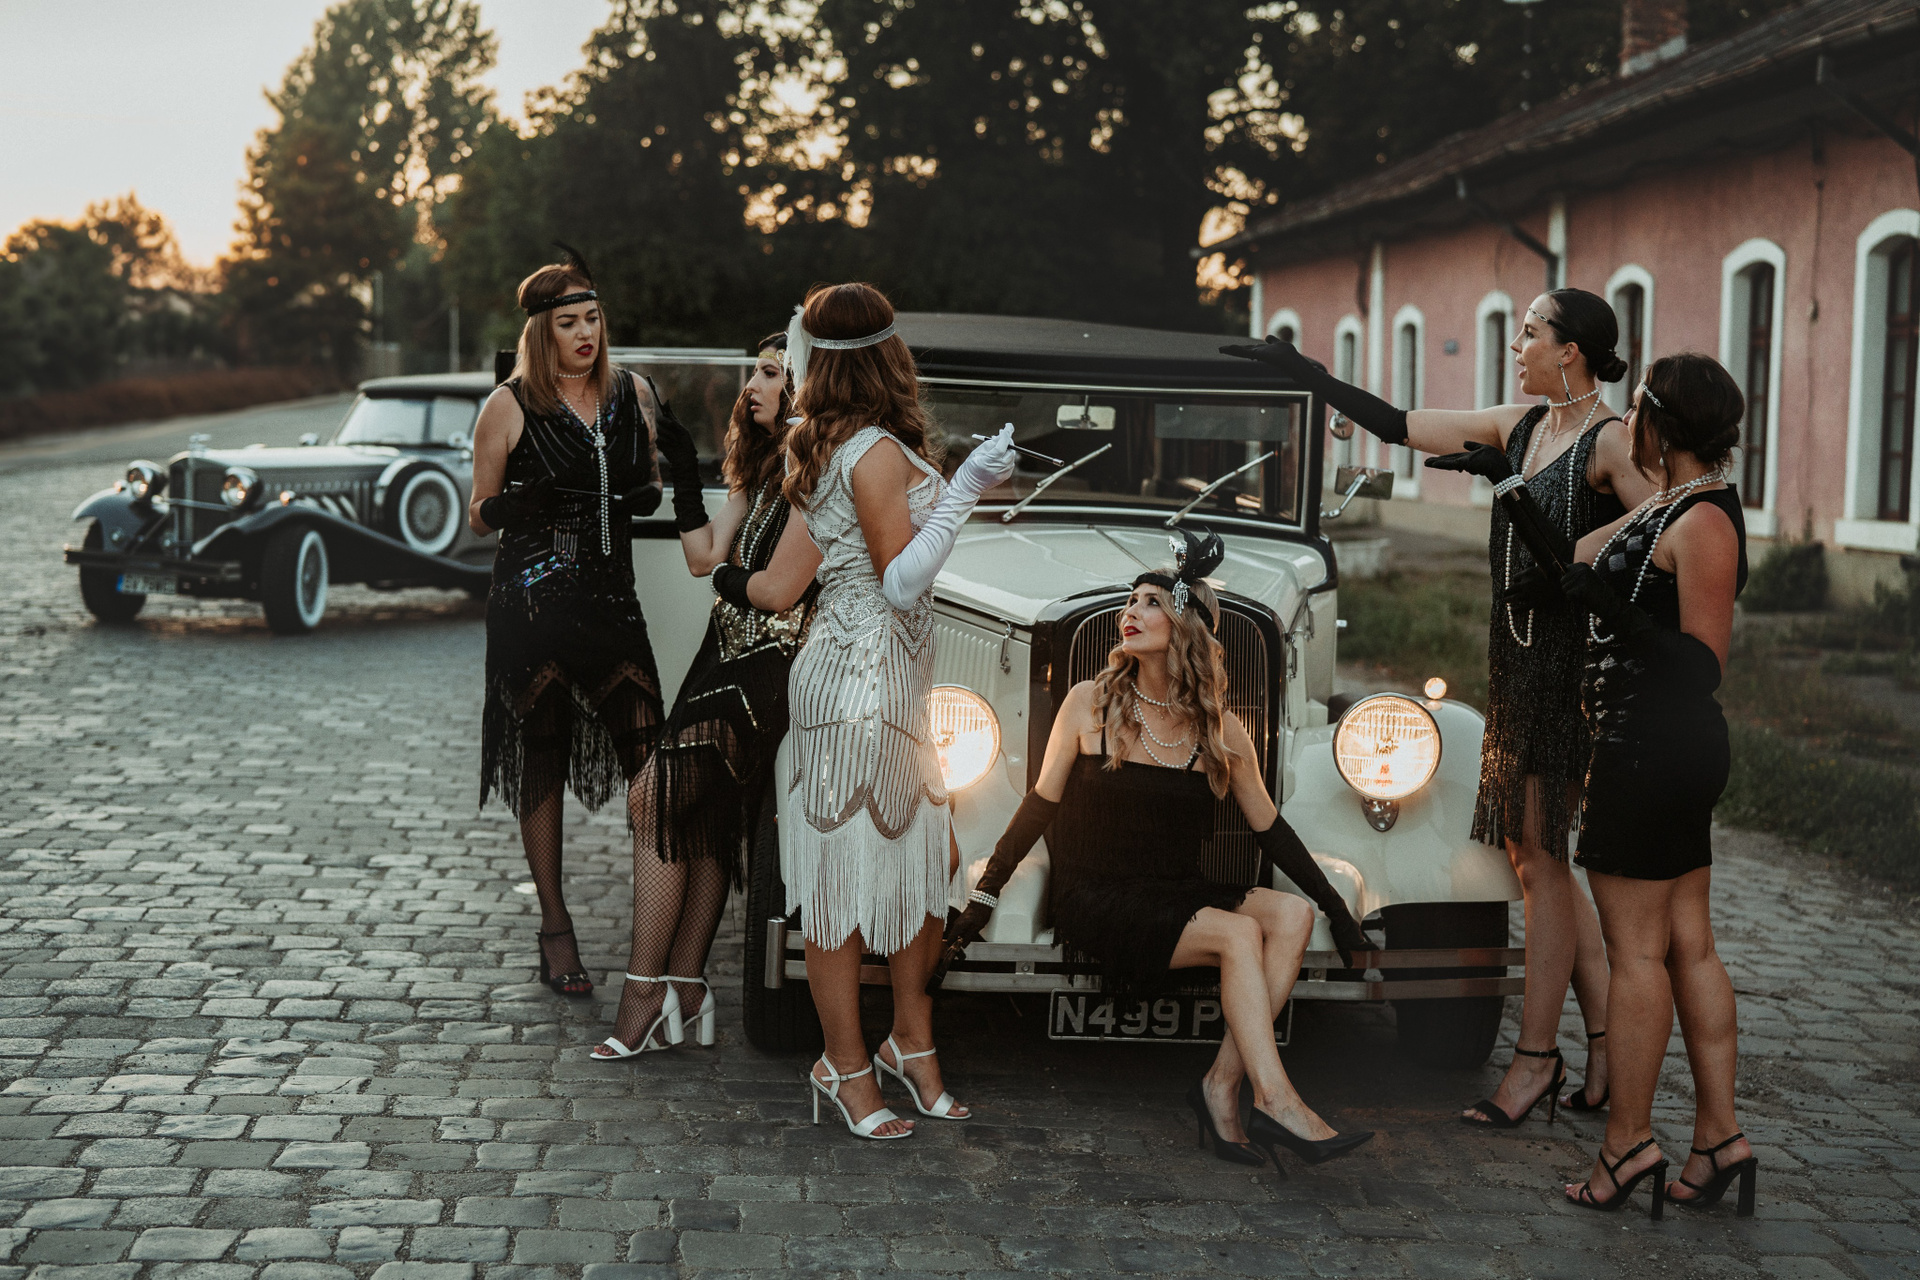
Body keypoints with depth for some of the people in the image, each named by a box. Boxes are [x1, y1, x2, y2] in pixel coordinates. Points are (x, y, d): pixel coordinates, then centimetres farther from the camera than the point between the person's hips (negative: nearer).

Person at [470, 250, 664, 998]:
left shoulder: (631, 395, 9)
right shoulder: (509, 406, -1)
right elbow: (479, 517, 3)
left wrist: (651, 494, -2)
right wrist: (510, 505, -19)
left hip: (612, 599, 3)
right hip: (533, 604, -3)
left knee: (649, 757, -8)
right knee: (542, 761, 5)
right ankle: (554, 927, 16)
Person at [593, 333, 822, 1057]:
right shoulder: (763, 467, 17)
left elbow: (778, 589, -17)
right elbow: (705, 558, 14)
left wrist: (729, 577, 3)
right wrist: (683, 469, 13)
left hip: (771, 671, -9)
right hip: (730, 660, 9)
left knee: (655, 793, -13)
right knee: (701, 815, 3)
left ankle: (645, 991, -6)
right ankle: (685, 991, 5)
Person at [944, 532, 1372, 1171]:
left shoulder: (1220, 730, 4)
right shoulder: (1090, 703, -1)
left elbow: (1269, 829, 11)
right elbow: (1041, 804, 4)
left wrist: (1337, 909, 10)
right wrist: (986, 893, 2)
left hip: (1175, 896, 4)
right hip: (1095, 900, -4)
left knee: (1292, 915, -20)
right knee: (1239, 934, -26)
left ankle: (1223, 1082, -20)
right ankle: (1274, 1099, -23)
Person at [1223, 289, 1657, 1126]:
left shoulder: (1610, 441, -10)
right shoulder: (1518, 427, 13)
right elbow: (1401, 427, 18)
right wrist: (1306, 376, 19)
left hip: (1569, 658, -8)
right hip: (1517, 657, 8)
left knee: (1539, 859, -4)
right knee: (1536, 856, 10)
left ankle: (1536, 1056, 6)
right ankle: (1608, 1043, 17)